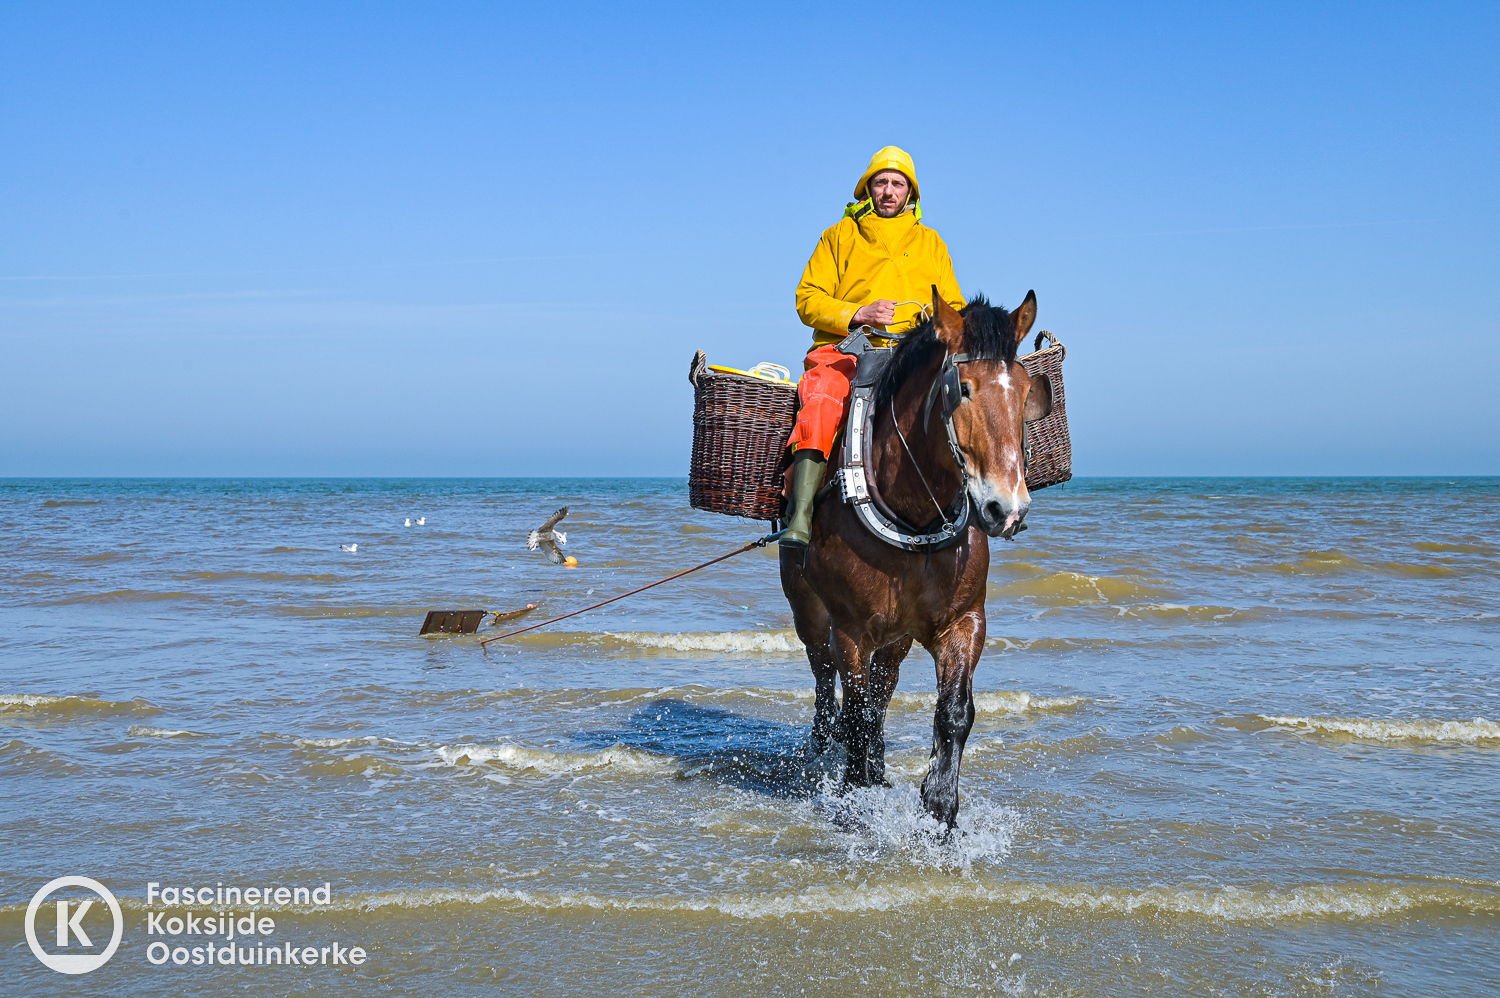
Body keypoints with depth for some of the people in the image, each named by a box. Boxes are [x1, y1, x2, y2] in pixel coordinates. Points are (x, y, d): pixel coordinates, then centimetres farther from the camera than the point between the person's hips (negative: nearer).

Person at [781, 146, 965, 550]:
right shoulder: (840, 236, 17)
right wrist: (857, 314, -10)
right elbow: (807, 297, 8)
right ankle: (799, 518, -43)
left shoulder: (930, 242, 23)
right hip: (843, 350, -2)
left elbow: (953, 306, 24)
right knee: (820, 402, -35)